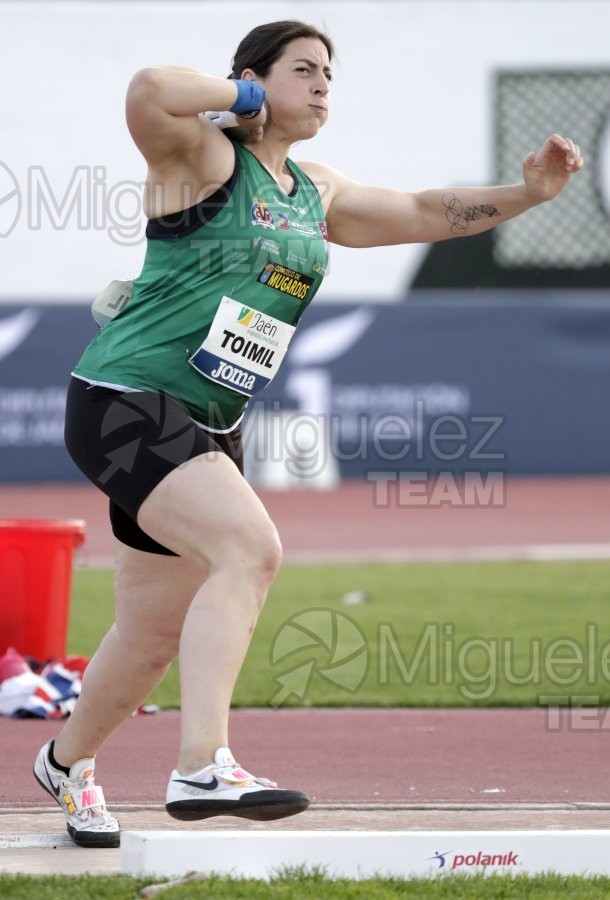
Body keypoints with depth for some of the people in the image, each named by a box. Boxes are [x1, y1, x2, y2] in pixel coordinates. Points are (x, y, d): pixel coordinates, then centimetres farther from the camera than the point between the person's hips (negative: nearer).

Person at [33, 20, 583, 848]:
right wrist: (242, 96, -13)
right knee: (250, 549, -29)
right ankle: (203, 768, -34)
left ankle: (66, 763, 39)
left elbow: (421, 213, 22)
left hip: (208, 430, 9)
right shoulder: (205, 156, -8)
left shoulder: (317, 197, 16)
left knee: (156, 635, 15)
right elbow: (149, 92, -29)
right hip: (127, 403, -9)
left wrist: (527, 192, 10)